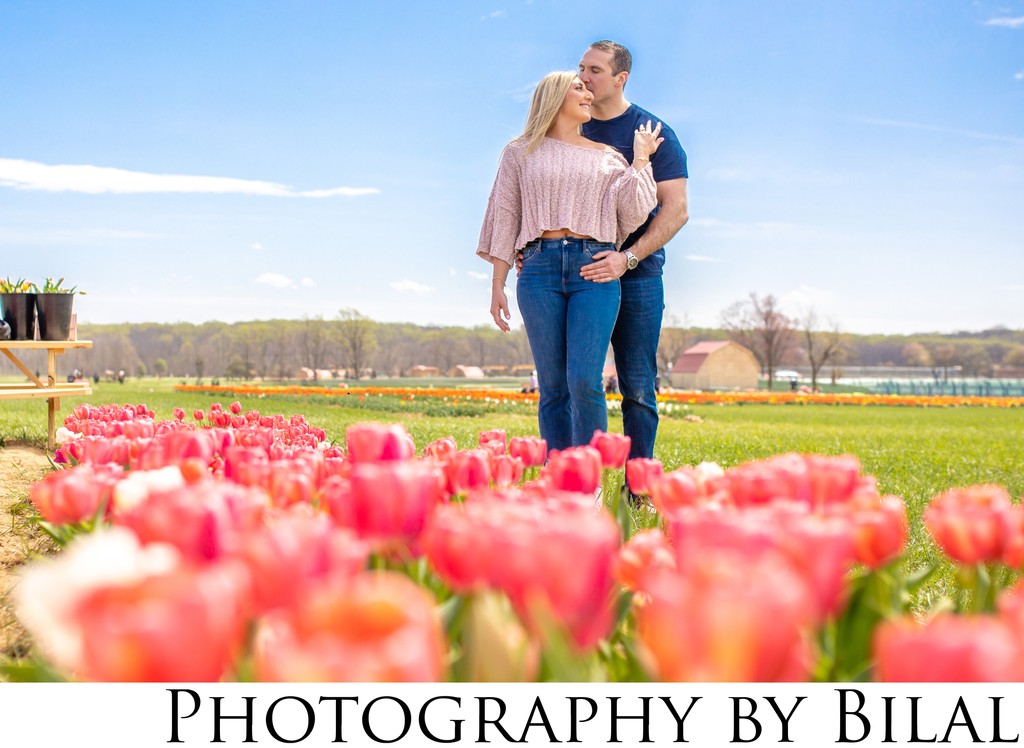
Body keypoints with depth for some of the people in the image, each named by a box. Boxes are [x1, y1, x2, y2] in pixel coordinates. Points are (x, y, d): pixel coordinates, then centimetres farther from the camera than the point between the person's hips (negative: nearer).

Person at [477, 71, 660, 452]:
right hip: (540, 268, 0)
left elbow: (633, 214, 6)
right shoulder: (521, 152, 15)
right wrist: (497, 284, 6)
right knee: (552, 387, 0)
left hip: (594, 268, 0)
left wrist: (640, 158, 9)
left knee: (584, 382, -13)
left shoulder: (608, 158, 17)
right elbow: (505, 217, 12)